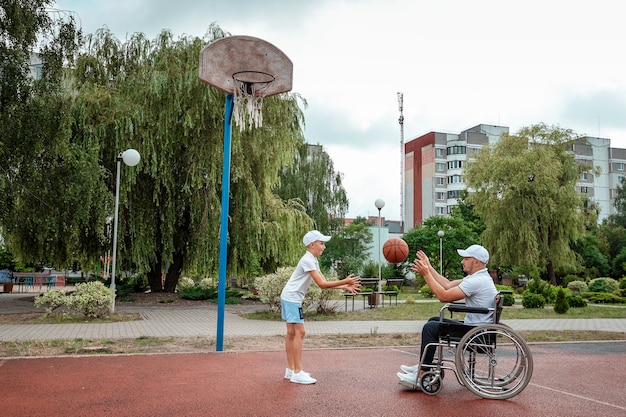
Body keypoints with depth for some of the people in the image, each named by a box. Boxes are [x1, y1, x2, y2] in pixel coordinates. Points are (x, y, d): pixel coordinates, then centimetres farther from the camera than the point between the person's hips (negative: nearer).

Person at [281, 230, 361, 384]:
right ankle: (297, 373, -8)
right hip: (292, 298, -10)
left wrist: (345, 287, 0)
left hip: (290, 298, 10)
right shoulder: (307, 260, -18)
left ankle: (290, 370, 18)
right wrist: (345, 282, -21)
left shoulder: (313, 260, 13)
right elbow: (322, 284, -22)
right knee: (299, 332, -10)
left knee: (291, 333, 12)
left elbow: (324, 282, 9)